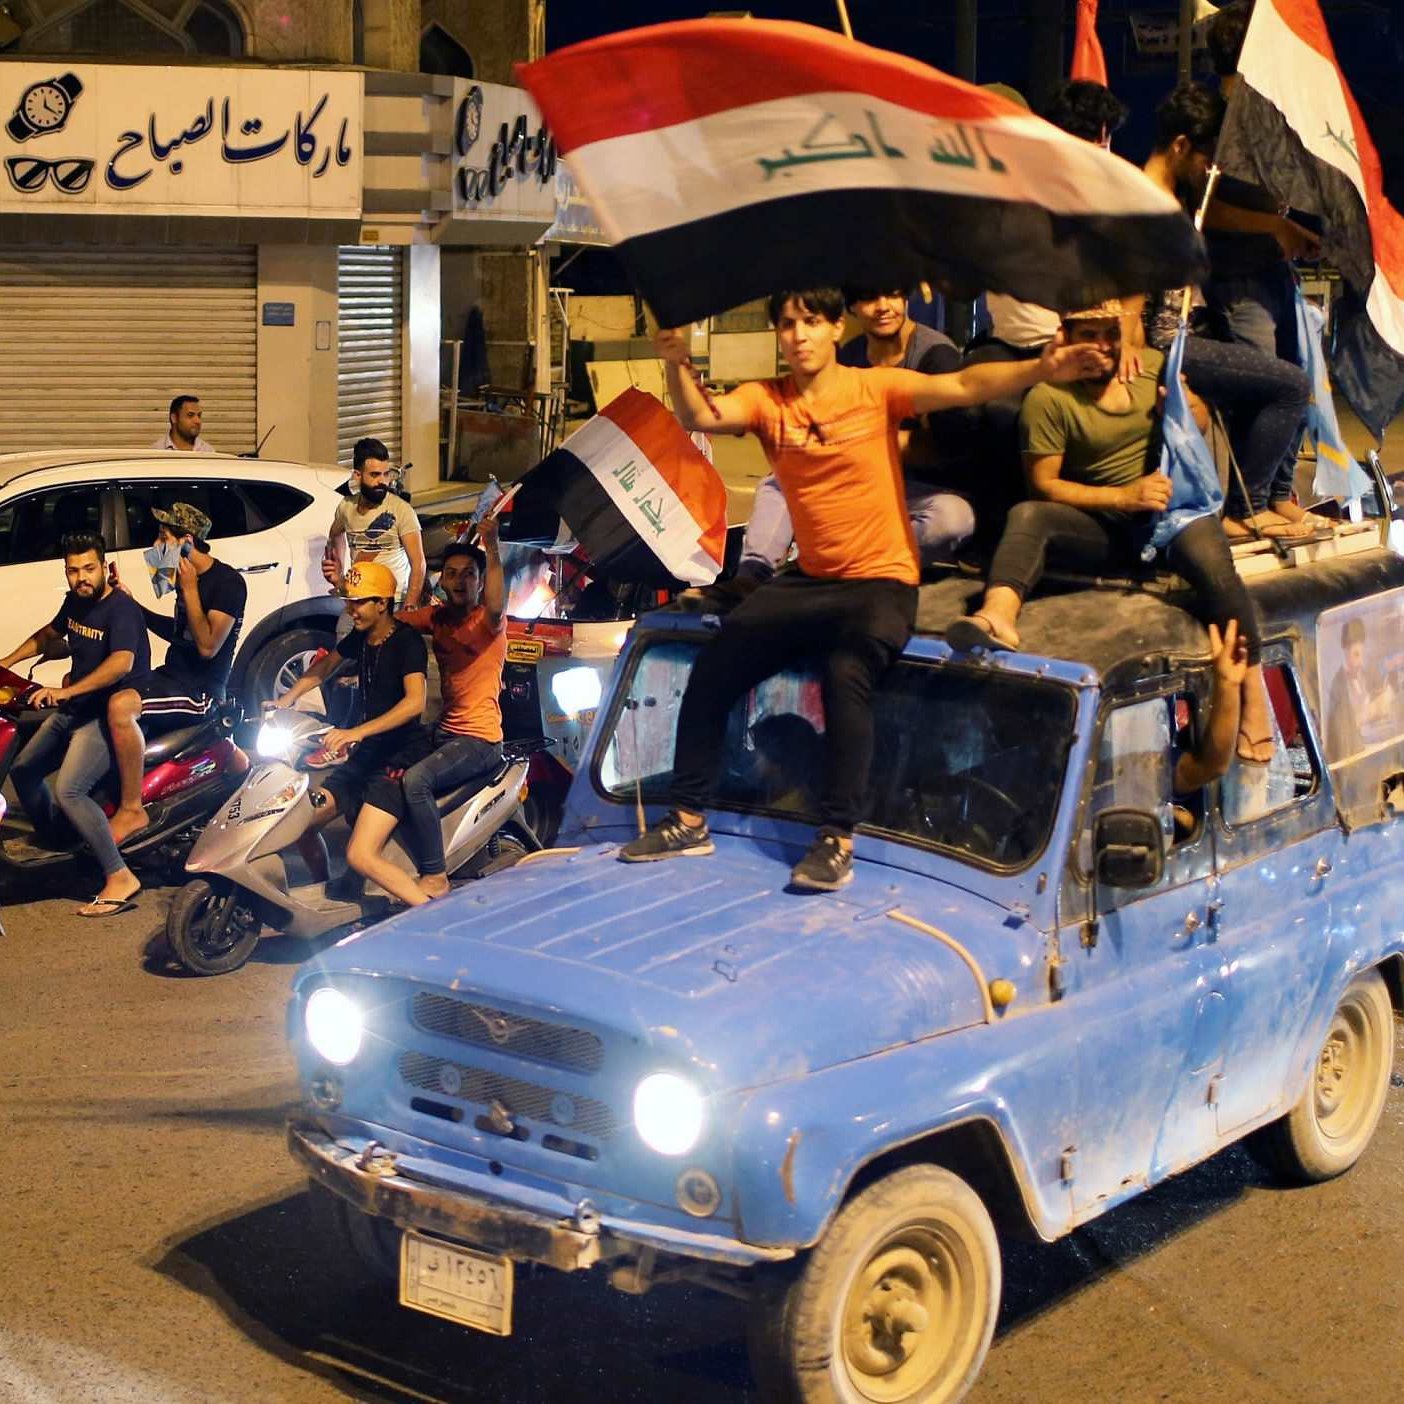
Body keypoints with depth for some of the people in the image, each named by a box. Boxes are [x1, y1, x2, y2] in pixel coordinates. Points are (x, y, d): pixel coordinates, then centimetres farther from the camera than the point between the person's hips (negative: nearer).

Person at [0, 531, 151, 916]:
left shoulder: (120, 607, -20)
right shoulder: (75, 601, 6)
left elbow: (122, 663, -37)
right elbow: (49, 634, 28)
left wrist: (65, 692, -43)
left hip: (109, 714, -9)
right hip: (73, 710, 9)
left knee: (68, 790, -26)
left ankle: (120, 878, -24)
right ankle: (52, 841, 37)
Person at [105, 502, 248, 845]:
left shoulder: (227, 582, -16)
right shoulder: (189, 576, 11)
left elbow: (207, 646, -23)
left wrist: (189, 589, -21)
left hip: (201, 689, -10)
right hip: (173, 674, 10)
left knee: (121, 706, -33)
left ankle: (131, 810, -24)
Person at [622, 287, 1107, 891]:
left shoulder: (875, 388, -7)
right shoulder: (765, 399, 2)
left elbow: (963, 386, -19)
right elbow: (700, 417, -15)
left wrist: (1040, 368, -35)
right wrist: (677, 364, -36)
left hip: (881, 581, -5)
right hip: (809, 579, 5)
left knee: (846, 672, -31)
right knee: (713, 668, -5)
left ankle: (837, 841, -23)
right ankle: (688, 819, 9)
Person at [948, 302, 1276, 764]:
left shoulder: (1153, 365, 8)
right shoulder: (1048, 398, -5)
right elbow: (1044, 484, -8)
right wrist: (1124, 496, -17)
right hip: (1100, 525, -1)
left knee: (1211, 559, -32)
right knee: (1026, 517, -30)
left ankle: (1254, 698, -27)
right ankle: (998, 617, -61)